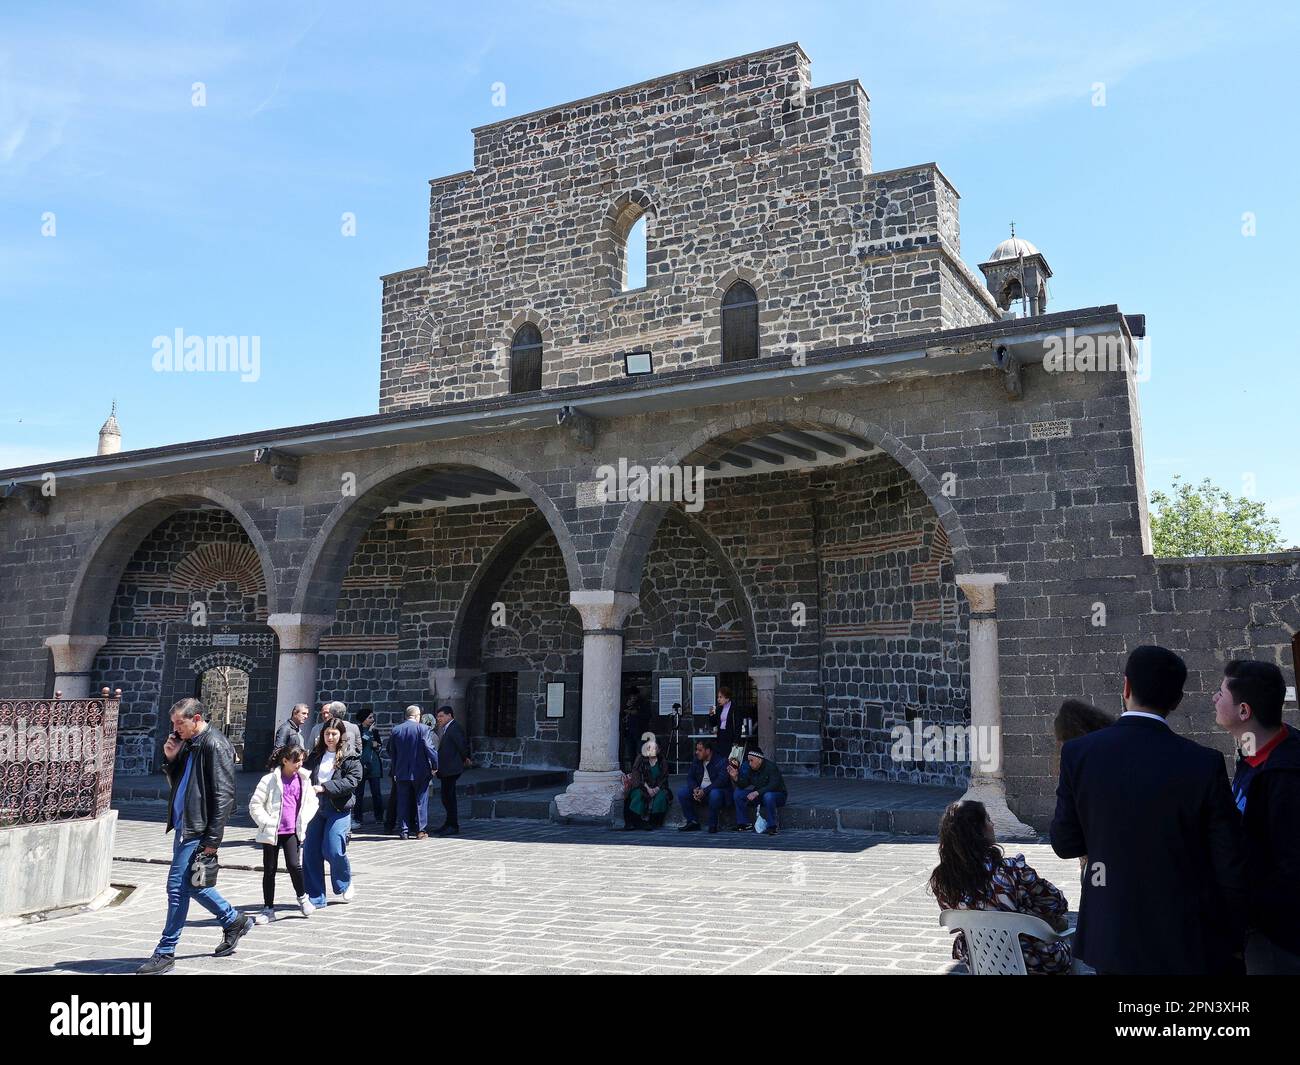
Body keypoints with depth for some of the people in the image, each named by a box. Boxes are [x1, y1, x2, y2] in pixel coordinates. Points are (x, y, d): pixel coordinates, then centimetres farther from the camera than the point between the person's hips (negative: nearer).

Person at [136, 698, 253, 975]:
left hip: (197, 830, -10)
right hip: (184, 826, 10)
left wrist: (212, 839, -20)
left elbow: (223, 795, -19)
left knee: (178, 887, -5)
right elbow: (178, 783, 22)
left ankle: (165, 953, 6)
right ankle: (234, 921, 32)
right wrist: (170, 759, 3)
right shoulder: (188, 744, 13)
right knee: (191, 884, 17)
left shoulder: (214, 745, -16)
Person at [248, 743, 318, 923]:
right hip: (271, 833, -1)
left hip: (293, 832, 1)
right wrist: (267, 823, -12)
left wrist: (303, 820, 3)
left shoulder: (304, 779, 5)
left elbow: (312, 802, 16)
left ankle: (302, 897, 14)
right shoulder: (270, 780, -7)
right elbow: (255, 805, -5)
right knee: (269, 870, 6)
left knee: (294, 865, -12)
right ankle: (268, 909, 18)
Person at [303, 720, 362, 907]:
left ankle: (344, 885, 20)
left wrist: (324, 787, -20)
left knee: (332, 850, -10)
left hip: (339, 809, -5)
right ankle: (315, 898, 11)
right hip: (316, 808, 5)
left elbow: (351, 781, -12)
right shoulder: (315, 756, 14)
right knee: (310, 851, 0)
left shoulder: (350, 758, -1)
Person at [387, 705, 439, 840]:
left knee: (403, 802, 8)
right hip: (421, 772, -3)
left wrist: (395, 770, 19)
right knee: (420, 801, 5)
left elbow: (391, 752, 11)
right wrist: (435, 765, -3)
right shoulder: (423, 729, -9)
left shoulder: (395, 730, 5)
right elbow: (430, 748, -14)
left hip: (402, 773, 3)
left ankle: (404, 831, 9)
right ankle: (420, 831, 7)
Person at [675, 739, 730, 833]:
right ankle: (693, 822, -6)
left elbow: (721, 780, -24)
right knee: (681, 792, -13)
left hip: (717, 791, -6)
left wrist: (704, 791, -31)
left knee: (715, 794, -40)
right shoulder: (696, 761, 7)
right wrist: (694, 789, -18)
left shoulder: (721, 761, -14)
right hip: (699, 790, 6)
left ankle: (713, 825, -21)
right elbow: (690, 777, 5)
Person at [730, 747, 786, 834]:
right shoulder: (752, 769, 1)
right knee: (738, 792, -5)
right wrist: (736, 777, -16)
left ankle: (772, 827, -28)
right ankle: (745, 824, -2)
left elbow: (773, 785, -32)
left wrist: (757, 792, -39)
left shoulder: (771, 766, -21)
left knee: (768, 796, -41)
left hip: (778, 795, -7)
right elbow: (744, 785, 2)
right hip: (760, 796, 7)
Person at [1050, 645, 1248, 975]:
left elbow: (1065, 843, -3)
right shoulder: (1204, 764, -16)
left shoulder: (1077, 753, -11)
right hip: (1189, 946, -1)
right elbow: (1230, 865, -9)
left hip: (1110, 939, 2)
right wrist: (1234, 941, 6)